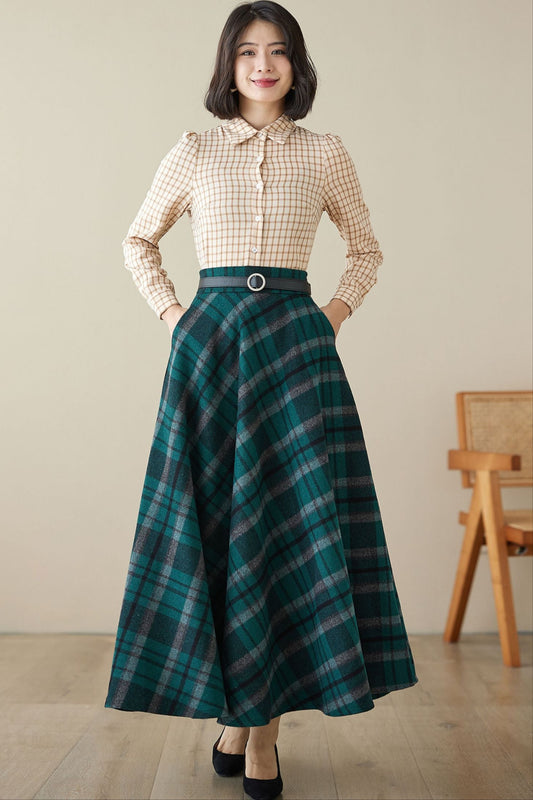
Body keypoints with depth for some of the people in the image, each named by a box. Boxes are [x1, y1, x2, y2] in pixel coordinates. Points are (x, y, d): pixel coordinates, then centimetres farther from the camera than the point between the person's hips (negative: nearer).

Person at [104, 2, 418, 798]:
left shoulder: (327, 154, 9)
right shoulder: (193, 152, 9)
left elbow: (367, 248, 20)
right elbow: (138, 242, 18)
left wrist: (335, 313, 5)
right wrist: (173, 314, 5)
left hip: (295, 343, 0)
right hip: (209, 343, 0)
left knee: (292, 521, -5)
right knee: (215, 521, 0)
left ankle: (265, 727, 6)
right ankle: (233, 711, 15)